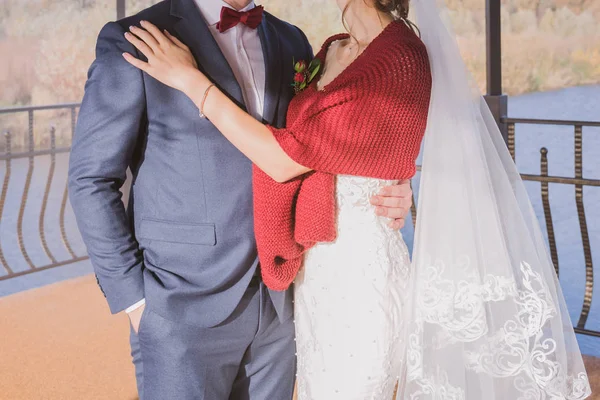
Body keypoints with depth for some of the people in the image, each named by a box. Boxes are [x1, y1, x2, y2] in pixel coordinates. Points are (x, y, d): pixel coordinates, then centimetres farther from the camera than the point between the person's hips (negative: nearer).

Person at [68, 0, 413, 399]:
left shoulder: (291, 42, 9)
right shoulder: (132, 40, -8)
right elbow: (92, 179, -7)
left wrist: (390, 196, -5)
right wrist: (134, 298, -10)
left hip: (278, 304, 5)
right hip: (184, 313, -5)